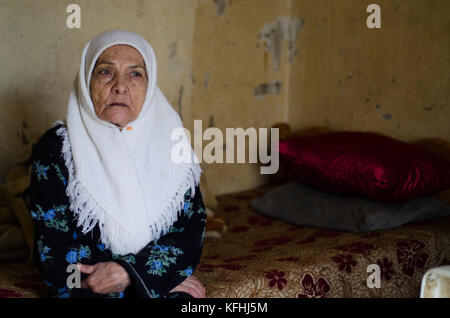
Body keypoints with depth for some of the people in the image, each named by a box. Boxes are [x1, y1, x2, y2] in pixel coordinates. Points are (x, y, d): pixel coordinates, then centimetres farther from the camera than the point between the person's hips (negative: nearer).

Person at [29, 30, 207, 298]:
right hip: (86, 291, -2)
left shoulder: (168, 143, 6)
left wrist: (130, 271, -15)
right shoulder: (55, 150, -2)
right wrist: (166, 273, -8)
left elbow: (192, 229, 3)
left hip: (165, 293, 2)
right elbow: (54, 257, -6)